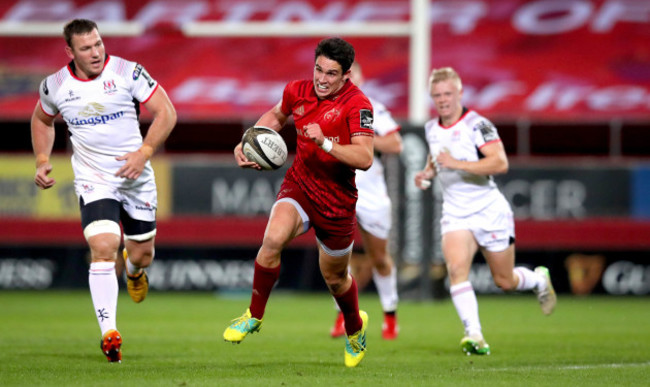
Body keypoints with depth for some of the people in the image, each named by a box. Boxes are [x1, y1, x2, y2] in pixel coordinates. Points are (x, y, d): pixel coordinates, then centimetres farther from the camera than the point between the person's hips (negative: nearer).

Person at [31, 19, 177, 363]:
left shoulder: (128, 73, -10)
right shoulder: (55, 86, -3)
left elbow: (166, 113, -8)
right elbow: (42, 120, 18)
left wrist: (144, 152, -19)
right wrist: (42, 161, 5)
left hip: (137, 179, 1)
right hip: (93, 180, -1)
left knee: (142, 255, 11)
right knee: (103, 248, -22)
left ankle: (133, 270, 52)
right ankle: (108, 332, -20)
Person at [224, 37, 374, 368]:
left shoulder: (357, 104, -18)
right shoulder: (298, 92, -3)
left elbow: (365, 158, -26)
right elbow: (276, 115, 22)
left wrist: (325, 143, -37)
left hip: (336, 200, -2)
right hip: (299, 184, 3)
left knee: (334, 277, 12)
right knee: (273, 238, -28)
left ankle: (355, 327, 45)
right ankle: (254, 315, -10)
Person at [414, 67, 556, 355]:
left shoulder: (476, 124, -13)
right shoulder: (431, 129, 7)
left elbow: (500, 163, -25)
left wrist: (458, 164, -32)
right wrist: (427, 174, 8)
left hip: (490, 212, -4)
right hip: (455, 214, 4)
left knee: (505, 282, 7)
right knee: (456, 269, -23)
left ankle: (539, 280, 42)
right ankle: (474, 336, -29)